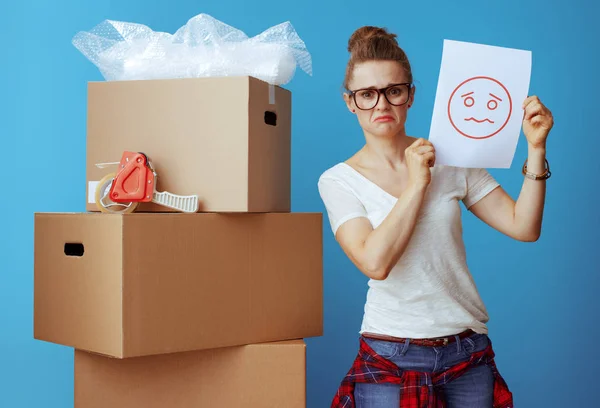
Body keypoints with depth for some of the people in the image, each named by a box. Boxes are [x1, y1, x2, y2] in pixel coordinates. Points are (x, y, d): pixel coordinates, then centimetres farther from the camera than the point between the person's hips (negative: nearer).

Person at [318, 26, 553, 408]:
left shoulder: (451, 161, 3)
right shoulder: (338, 180, -4)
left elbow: (524, 228, -2)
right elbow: (375, 262, -19)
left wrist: (535, 148, -11)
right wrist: (417, 183, -15)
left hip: (469, 351, 3)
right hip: (391, 359, -2)